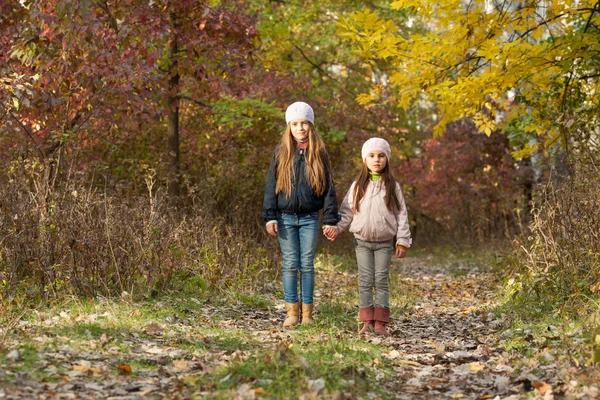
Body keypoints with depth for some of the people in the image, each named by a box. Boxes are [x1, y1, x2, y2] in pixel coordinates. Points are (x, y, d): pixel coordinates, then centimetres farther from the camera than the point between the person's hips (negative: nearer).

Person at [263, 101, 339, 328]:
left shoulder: (318, 154, 4)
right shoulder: (281, 153, 5)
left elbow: (328, 187, 4)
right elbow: (271, 186, 3)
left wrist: (330, 219, -2)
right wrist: (270, 217, -5)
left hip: (310, 218, 0)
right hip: (286, 218, 0)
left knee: (307, 265, 2)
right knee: (290, 265, 1)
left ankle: (307, 313, 9)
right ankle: (292, 311, 6)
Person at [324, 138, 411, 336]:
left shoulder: (392, 186, 1)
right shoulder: (358, 186, 3)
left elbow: (401, 214, 1)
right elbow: (347, 212, 4)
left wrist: (403, 241, -3)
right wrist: (335, 227, -12)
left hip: (384, 243, -1)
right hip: (362, 241, 1)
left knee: (382, 281, 0)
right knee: (365, 281, 1)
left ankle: (380, 322, 2)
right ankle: (367, 322, 4)